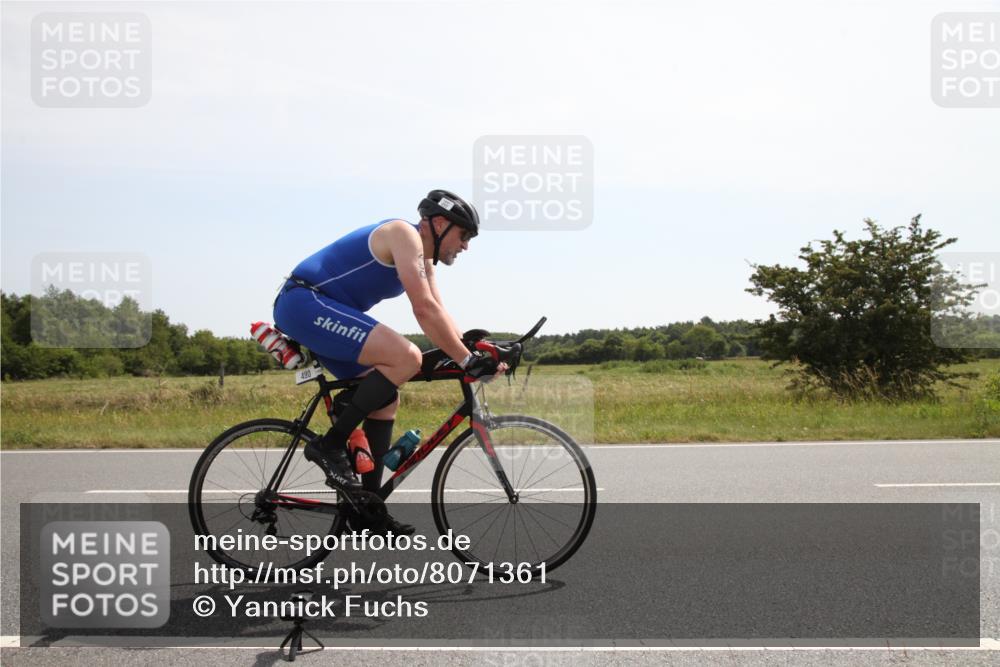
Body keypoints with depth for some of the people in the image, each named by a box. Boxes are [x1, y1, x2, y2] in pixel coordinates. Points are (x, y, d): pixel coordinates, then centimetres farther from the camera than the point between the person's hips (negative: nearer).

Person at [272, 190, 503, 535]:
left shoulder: (422, 257, 18)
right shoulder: (405, 234, -13)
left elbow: (437, 313, 15)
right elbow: (424, 309, -22)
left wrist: (475, 354, 3)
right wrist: (467, 360, -21)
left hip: (310, 312, 11)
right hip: (305, 302, -11)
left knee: (388, 398, 9)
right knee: (406, 357, -25)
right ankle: (330, 445, -15)